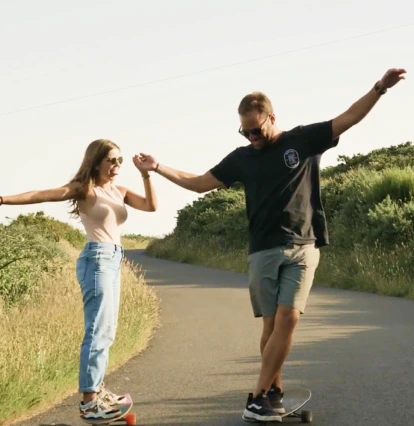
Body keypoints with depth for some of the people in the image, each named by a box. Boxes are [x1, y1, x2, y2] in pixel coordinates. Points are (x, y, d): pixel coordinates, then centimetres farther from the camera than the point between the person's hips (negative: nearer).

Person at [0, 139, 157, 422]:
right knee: (98, 331, -11)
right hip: (98, 258, -8)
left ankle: (97, 390, 22)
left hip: (113, 260, 8)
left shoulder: (119, 192, 14)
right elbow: (43, 195, -14)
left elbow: (151, 206, 5)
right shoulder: (85, 188, -4)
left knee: (106, 331, 13)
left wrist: (146, 174, -4)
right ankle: (89, 401, -8)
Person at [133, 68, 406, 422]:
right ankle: (274, 392, 11)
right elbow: (198, 183, 14)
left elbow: (349, 118, 1)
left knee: (288, 319, -13)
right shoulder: (242, 158, 10)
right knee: (272, 324, -1)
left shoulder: (304, 140, 4)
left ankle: (261, 396, -7)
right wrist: (158, 168, 8)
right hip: (264, 252, 2)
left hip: (302, 248, -2)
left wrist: (380, 87, -11)